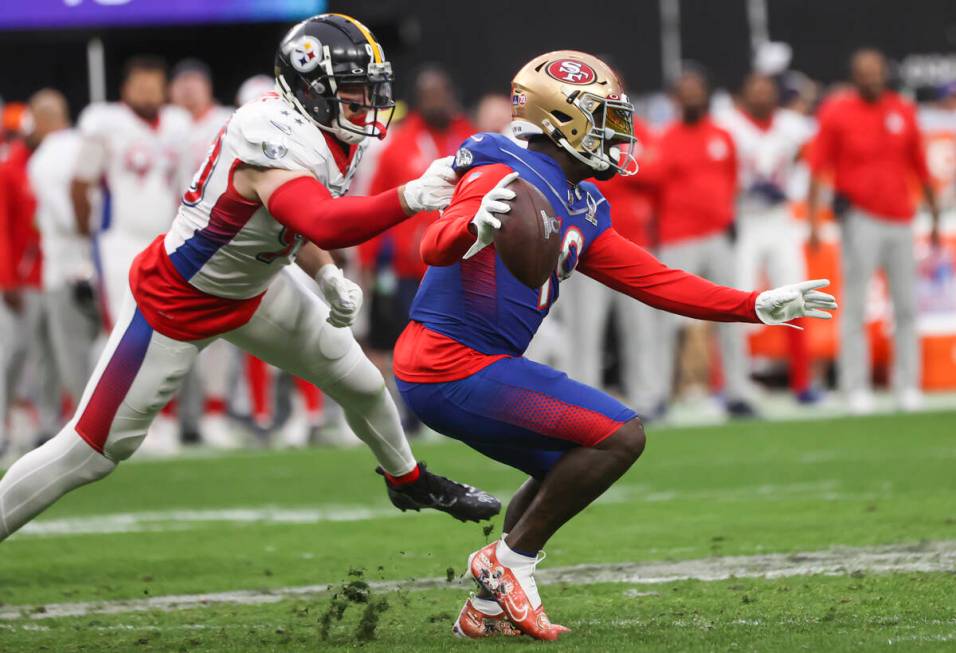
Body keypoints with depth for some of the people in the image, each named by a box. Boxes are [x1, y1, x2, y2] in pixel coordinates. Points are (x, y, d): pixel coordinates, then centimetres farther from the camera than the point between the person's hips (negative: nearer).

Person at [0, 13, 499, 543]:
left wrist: (328, 277, -5)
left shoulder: (332, 138, -6)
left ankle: (406, 480, 43)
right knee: (94, 449, -6)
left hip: (249, 289, 9)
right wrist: (410, 198, -62)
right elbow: (324, 224, -53)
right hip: (174, 301, -9)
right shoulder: (277, 141, -35)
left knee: (359, 382, 16)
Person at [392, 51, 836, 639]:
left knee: (567, 464, 27)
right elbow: (436, 248, -31)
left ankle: (487, 609, 24)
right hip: (454, 369, -10)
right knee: (621, 436, -12)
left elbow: (651, 281, 19)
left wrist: (757, 306, 17)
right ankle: (510, 559, -5)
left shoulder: (582, 210, 14)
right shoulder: (509, 177, -15)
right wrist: (474, 228, -55)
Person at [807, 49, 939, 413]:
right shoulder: (837, 113, -3)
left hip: (900, 220, 4)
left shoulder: (903, 112, 8)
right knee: (855, 308, -5)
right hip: (860, 220, -4)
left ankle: (907, 387, 12)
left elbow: (920, 168, 14)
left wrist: (935, 218, 15)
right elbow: (817, 169, -5)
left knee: (906, 307, 5)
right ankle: (855, 389, -3)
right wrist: (813, 222, -14)